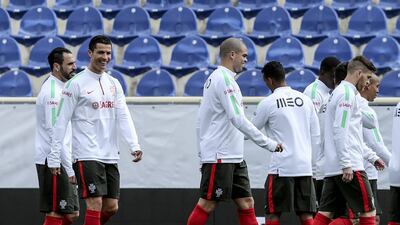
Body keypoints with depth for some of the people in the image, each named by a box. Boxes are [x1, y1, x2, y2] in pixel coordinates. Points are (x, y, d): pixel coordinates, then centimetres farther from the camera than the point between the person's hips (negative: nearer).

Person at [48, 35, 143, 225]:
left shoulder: (114, 84, 13)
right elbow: (61, 122, -5)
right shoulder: (76, 83, -5)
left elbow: (123, 117, 5)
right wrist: (54, 157, -8)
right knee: (95, 204, -12)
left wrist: (134, 145, -11)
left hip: (110, 156, 6)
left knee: (111, 207, 6)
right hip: (87, 156, -6)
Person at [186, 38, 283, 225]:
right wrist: (269, 144, -19)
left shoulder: (216, 78, 16)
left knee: (246, 203, 6)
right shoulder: (223, 78, -14)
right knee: (207, 204, -6)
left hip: (234, 158, 10)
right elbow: (238, 119, -21)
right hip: (219, 156, -10)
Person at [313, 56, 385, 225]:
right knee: (368, 211, -4)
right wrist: (347, 165, -21)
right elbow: (340, 131, -18)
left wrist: (372, 157, 28)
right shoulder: (347, 93, -9)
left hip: (332, 167, 10)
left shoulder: (338, 92, 23)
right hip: (349, 167, -10)